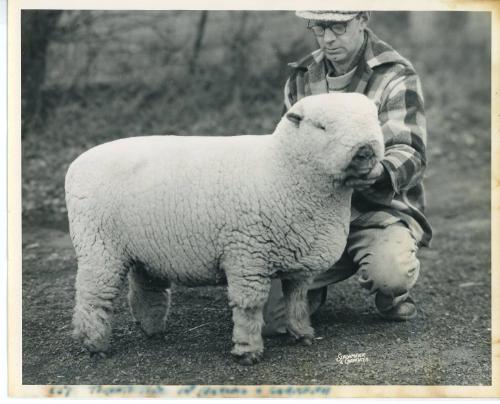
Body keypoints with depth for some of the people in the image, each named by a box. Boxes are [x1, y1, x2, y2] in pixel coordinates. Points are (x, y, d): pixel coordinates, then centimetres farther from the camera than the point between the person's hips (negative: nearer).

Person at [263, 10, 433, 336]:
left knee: (390, 273, -37)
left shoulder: (396, 76, -8)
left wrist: (379, 172, -41)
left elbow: (411, 152, -20)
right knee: (269, 317, -13)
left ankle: (392, 294, 3)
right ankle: (315, 291, 23)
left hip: (382, 209, -3)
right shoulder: (302, 77, 8)